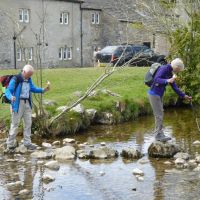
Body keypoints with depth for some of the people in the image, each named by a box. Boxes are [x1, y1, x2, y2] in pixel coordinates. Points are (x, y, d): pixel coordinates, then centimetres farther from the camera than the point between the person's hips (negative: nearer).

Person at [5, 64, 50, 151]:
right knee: (15, 124, -3)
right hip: (18, 103, -7)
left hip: (27, 103, 7)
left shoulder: (29, 79, 6)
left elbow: (33, 88, 19)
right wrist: (11, 97, -42)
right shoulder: (15, 79, -16)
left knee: (28, 123, 7)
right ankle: (10, 144, 7)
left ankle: (27, 143, 16)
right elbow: (8, 91, -20)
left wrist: (43, 90, 5)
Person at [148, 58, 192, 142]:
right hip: (154, 94, -10)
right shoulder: (164, 68, -17)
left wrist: (184, 96, 10)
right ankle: (159, 135, -1)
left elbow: (175, 87, 15)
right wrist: (167, 81, -43)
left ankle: (159, 134, 16)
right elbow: (156, 80, -29)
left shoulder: (170, 73, 12)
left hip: (158, 95, 10)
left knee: (160, 115, 11)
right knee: (159, 115, -7)